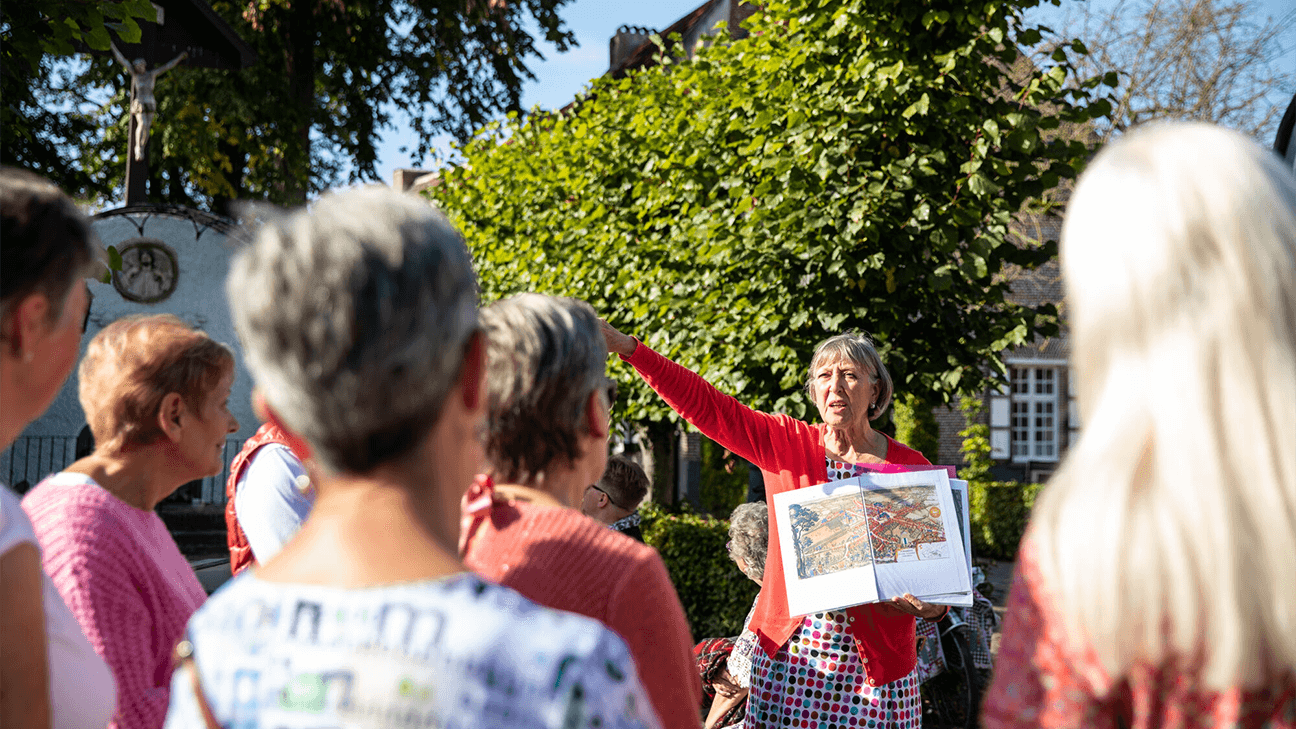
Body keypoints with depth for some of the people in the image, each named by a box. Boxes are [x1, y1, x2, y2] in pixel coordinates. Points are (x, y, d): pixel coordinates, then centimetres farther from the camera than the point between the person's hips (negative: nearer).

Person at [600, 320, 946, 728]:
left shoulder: (912, 469, 1)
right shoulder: (786, 444, 3)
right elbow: (704, 404, -5)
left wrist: (933, 606, -18)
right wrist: (626, 346, -13)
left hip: (875, 660, -1)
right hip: (787, 650, 1)